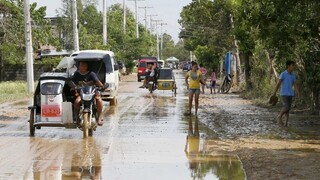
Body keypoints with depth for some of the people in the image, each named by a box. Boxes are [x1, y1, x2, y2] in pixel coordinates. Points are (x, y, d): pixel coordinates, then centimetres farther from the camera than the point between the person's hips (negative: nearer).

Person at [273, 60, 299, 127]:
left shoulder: (293, 75, 8)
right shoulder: (283, 74, -9)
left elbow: (295, 84, 2)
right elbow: (278, 83, -5)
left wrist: (297, 92, -15)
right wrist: (275, 93, -1)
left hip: (290, 94, 5)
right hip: (283, 94, -5)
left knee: (288, 109, 2)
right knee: (286, 107, -15)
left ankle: (286, 123, 6)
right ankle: (279, 116, 7)